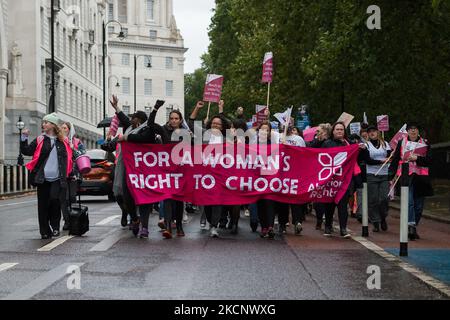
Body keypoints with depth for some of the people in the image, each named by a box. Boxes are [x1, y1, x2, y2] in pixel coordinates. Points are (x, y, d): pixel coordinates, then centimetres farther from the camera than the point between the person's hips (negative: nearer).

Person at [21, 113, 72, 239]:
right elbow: (26, 151, 4)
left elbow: (68, 158, 17)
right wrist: (24, 138, -7)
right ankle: (45, 231, 13)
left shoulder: (63, 141, 8)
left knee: (55, 200, -16)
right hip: (42, 178, 1)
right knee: (43, 205, 2)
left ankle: (55, 227, 4)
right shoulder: (40, 140, 7)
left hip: (57, 179, -1)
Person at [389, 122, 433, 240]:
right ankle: (411, 226, -24)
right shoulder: (401, 143, 8)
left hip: (421, 177, 2)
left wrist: (417, 158, -17)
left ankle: (413, 227, 19)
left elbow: (429, 161, 0)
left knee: (419, 205, 5)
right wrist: (391, 176, -1)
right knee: (409, 202, -17)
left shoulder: (425, 143, 10)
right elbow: (395, 160, 6)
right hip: (406, 176, -2)